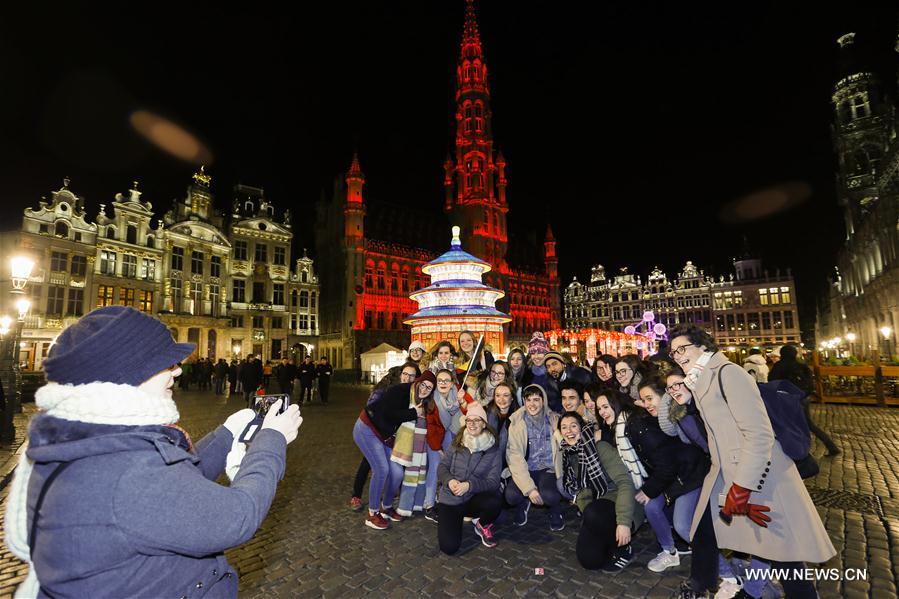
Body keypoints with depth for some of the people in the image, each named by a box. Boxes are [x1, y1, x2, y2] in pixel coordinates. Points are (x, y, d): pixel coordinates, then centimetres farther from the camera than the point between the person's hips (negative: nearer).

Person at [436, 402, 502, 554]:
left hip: (474, 498, -1)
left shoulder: (492, 449, -7)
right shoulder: (457, 443, -2)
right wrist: (449, 480, -19)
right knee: (449, 547, -15)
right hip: (450, 499, 1)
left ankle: (482, 524, 4)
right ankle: (457, 520, 19)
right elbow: (442, 467, 2)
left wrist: (469, 485, -26)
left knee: (495, 502, -33)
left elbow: (494, 481, -12)